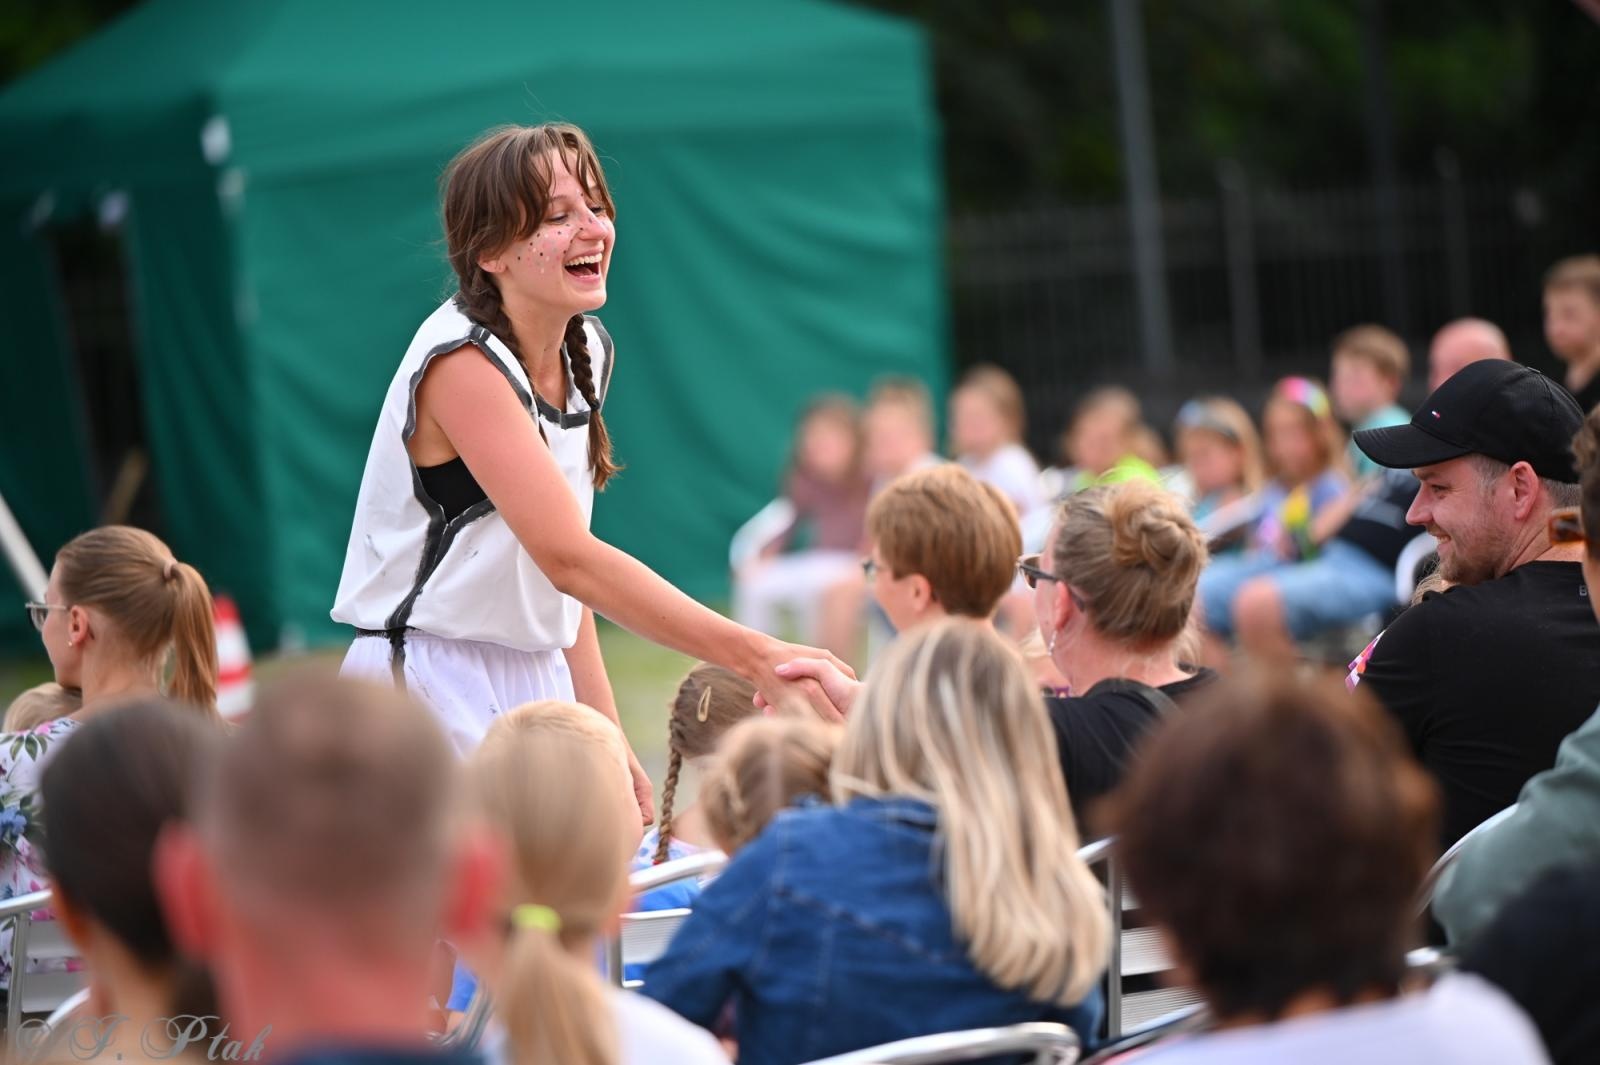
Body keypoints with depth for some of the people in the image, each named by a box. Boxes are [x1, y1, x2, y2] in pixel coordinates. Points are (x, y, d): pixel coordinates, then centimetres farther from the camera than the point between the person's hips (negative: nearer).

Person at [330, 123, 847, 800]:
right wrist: (756, 657, -32)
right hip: (427, 683, -8)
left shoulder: (587, 351, 9)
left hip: (539, 690, 8)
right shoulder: (462, 362, -17)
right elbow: (570, 558, -26)